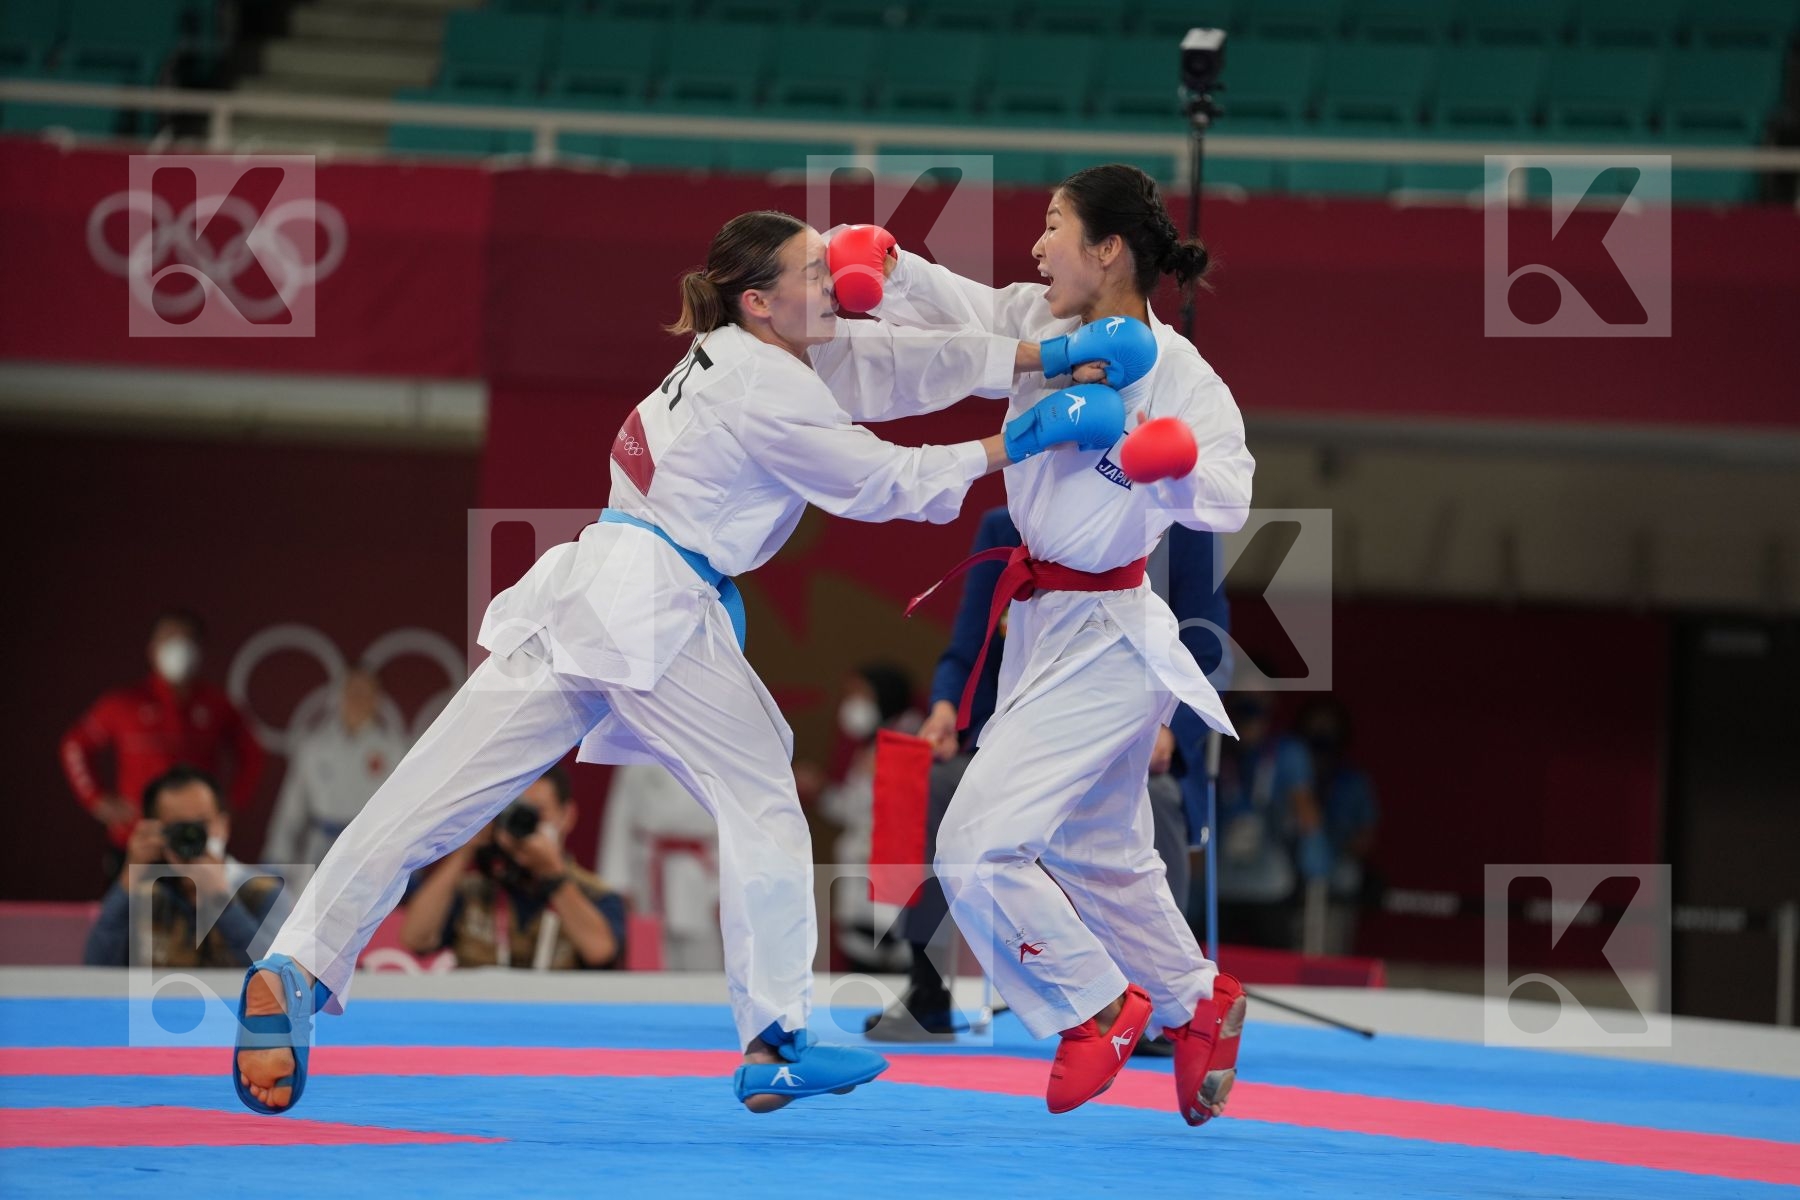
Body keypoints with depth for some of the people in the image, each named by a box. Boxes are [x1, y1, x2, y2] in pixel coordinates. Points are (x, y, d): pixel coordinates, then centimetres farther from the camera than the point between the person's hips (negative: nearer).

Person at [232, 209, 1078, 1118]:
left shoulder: (734, 355, 18)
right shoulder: (764, 388, -9)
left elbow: (897, 364, 18)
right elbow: (881, 484, -4)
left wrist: (1042, 353, 14)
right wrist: (1009, 448, 3)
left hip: (582, 591, 9)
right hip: (651, 610, -9)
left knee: (439, 797, -1)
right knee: (760, 800, 4)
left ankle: (296, 970, -9)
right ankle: (775, 1048, 6)